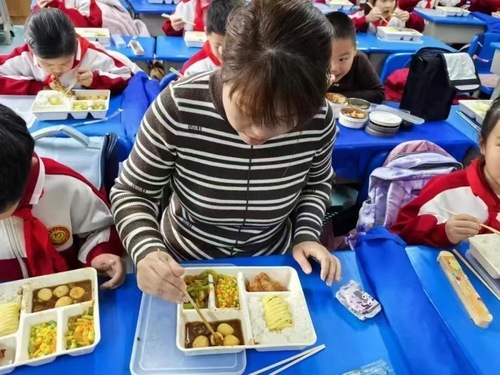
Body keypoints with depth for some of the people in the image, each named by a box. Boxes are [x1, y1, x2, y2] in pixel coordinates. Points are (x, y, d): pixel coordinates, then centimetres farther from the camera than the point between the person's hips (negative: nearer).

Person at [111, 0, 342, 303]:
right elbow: (132, 193, -12)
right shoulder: (178, 108, -25)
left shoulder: (319, 120, -18)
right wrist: (147, 251, -28)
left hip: (271, 269, 1)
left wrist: (306, 235, -11)